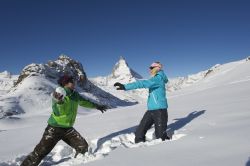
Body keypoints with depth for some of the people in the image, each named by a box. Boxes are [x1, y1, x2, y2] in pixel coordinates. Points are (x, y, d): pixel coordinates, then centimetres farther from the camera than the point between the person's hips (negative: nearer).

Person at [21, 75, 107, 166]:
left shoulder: (75, 95, 1)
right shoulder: (58, 93, -17)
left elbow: (84, 102, 21)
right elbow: (57, 112, -29)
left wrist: (96, 106, 30)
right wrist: (59, 101, -49)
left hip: (68, 128, 5)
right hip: (54, 128, -5)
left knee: (83, 147, -1)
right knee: (40, 152, -4)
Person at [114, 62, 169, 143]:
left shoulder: (158, 78, -14)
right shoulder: (156, 79, 14)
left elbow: (144, 83, -29)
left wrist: (125, 87, -34)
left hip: (159, 109, -9)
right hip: (151, 109, 9)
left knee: (161, 135, 2)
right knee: (139, 132, 4)